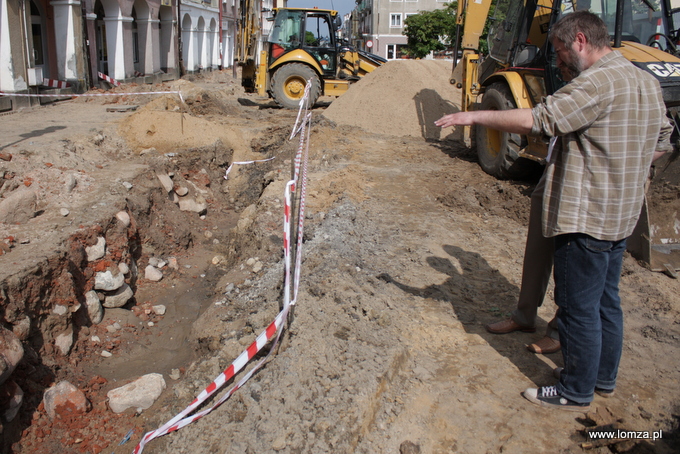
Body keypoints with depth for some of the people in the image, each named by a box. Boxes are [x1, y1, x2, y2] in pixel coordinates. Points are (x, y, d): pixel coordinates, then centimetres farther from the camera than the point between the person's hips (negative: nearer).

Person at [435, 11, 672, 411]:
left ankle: (576, 393, 17)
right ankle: (604, 378, 34)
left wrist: (475, 116, -20)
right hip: (621, 216, 10)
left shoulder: (599, 82, -19)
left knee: (579, 309, 3)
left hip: (586, 217, -10)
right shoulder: (648, 83, 12)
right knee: (606, 302, 20)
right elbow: (662, 142, 20)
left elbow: (540, 120, -27)